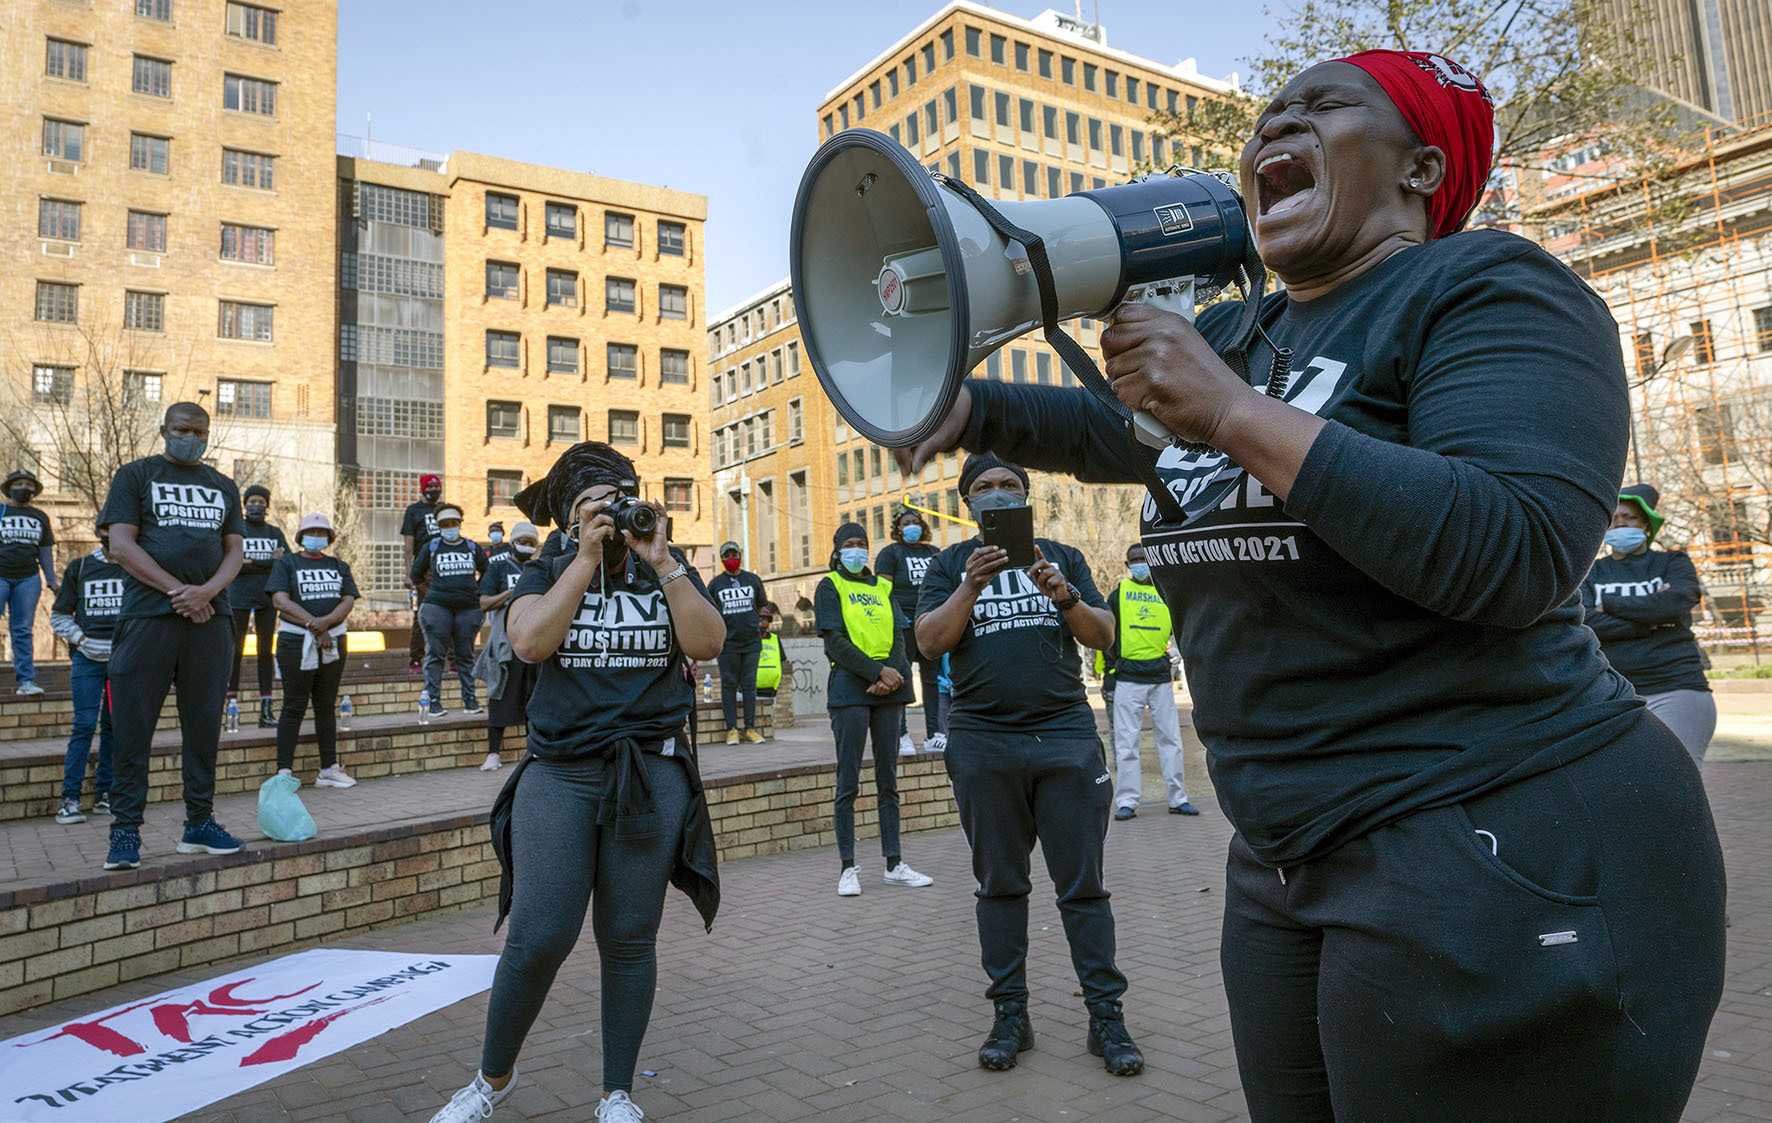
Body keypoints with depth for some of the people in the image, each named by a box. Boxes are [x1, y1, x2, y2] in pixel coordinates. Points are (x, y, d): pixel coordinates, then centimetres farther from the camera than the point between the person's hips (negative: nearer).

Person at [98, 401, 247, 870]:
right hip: (148, 615, -3)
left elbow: (235, 549, 11)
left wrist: (207, 591, -9)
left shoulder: (223, 486, 17)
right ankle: (126, 831, 6)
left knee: (204, 724, 6)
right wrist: (176, 590, -12)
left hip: (210, 617, 4)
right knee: (133, 727, -3)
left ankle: (199, 823, 14)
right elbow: (121, 544, -3)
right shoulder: (136, 475, 7)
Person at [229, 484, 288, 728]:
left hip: (267, 598, 3)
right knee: (236, 651, -6)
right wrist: (270, 563, -13)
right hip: (239, 597, -3)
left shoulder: (275, 533, 14)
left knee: (266, 651, 2)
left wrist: (251, 562, -11)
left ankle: (266, 710, 3)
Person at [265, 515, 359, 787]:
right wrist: (314, 627, -16)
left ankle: (329, 769, 10)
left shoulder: (339, 566, 16)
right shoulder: (286, 563, 5)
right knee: (294, 706, -6)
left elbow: (349, 600, 3)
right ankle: (284, 770, -4)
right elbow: (280, 600, -8)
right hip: (296, 642, -4)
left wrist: (326, 621, -16)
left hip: (334, 642, 4)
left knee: (327, 706, 7)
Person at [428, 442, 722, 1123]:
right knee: (538, 938, -6)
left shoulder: (667, 574, 9)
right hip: (559, 773, 0)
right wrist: (588, 558, -12)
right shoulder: (545, 576, 9)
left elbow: (707, 644, -8)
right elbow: (531, 642, -12)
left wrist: (661, 561, -12)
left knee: (629, 939, 5)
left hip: (650, 775, 1)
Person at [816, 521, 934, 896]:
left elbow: (897, 635, 10)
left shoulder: (883, 586, 18)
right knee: (848, 782, -2)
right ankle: (848, 868, 4)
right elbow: (835, 642, -6)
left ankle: (894, 864, 13)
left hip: (887, 688, 5)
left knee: (888, 779, 7)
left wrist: (894, 674, -9)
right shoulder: (830, 587, 5)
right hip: (850, 688, -4)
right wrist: (878, 672, -14)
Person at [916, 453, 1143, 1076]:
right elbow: (929, 641, -3)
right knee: (999, 884, 8)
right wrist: (971, 587, -16)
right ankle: (1010, 1014, 18)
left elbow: (1104, 636, 5)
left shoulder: (1062, 557, 13)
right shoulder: (952, 564, 11)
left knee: (1084, 884, 2)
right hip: (983, 740, 0)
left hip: (1066, 733, 0)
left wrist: (1065, 597, -13)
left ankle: (1106, 1016, 11)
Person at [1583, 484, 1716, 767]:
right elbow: (1588, 623, -4)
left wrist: (1608, 604, -2)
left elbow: (1674, 603, -9)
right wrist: (1651, 621, -10)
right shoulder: (1590, 574, 14)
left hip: (1675, 692, -1)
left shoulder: (1674, 563, 13)